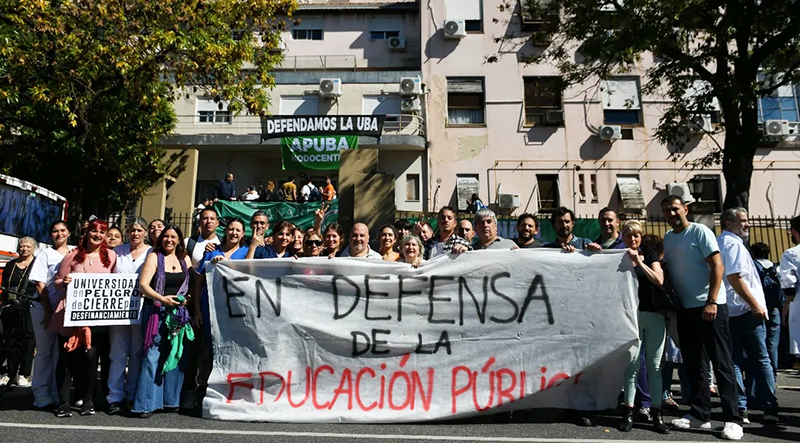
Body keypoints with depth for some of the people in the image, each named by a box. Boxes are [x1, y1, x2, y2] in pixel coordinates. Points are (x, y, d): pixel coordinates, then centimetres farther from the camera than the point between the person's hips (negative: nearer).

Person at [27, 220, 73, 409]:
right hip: (45, 308, -2)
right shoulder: (46, 254, 3)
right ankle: (42, 395, 11)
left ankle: (57, 393, 15)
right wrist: (48, 311, -9)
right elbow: (40, 284, -2)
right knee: (45, 351, 3)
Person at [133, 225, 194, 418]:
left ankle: (171, 400, 16)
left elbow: (193, 285, 14)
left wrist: (186, 300, -5)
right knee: (153, 356, -7)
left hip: (179, 313, 4)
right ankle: (146, 404, 1)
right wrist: (162, 298, -19)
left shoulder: (185, 259, 13)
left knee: (177, 356, 5)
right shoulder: (154, 257, 2)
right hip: (157, 312, -4)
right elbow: (143, 284, -7)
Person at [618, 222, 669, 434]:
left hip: (654, 315, 1)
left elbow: (659, 280, -3)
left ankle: (656, 412, 11)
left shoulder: (650, 254, 9)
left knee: (654, 365, 5)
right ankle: (628, 412, 3)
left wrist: (639, 261, -10)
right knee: (632, 363, -4)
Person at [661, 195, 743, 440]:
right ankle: (699, 414, 21)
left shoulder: (699, 231, -7)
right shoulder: (668, 238, 11)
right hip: (685, 309, 7)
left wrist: (711, 302, -19)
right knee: (693, 363, 11)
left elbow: (717, 267, -13)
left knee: (721, 362, -2)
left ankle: (732, 419, 4)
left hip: (709, 306, -6)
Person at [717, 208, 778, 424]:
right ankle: (769, 408, 8)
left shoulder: (717, 243, 15)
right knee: (760, 360, 4)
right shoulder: (733, 243, -11)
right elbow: (735, 278, -21)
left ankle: (739, 407, 7)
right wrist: (756, 305, -18)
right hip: (745, 311, -7)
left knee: (734, 361, 7)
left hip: (726, 312, 7)